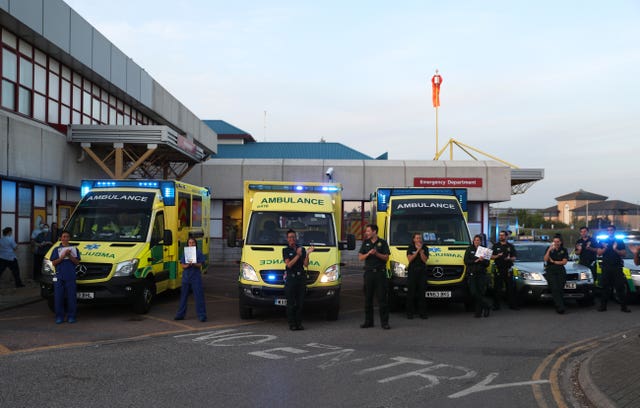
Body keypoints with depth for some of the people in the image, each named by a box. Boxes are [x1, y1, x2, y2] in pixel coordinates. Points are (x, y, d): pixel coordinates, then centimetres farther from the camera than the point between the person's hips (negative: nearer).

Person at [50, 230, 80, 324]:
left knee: (71, 297, 0)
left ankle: (71, 316, 8)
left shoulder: (74, 249, 11)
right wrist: (63, 256, -11)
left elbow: (77, 262, 3)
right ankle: (59, 317, 9)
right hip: (59, 277, 0)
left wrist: (69, 256, -11)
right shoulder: (56, 249, 10)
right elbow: (54, 263, 2)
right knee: (59, 297, 1)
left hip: (71, 277, 0)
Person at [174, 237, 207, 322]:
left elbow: (200, 265, -6)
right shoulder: (184, 253, 9)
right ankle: (180, 315, 20)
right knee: (183, 296, 10)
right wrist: (188, 265, -19)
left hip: (196, 278, -3)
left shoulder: (199, 253, 1)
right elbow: (182, 265, 3)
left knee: (199, 296, -5)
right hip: (186, 277, 3)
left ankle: (202, 316, -1)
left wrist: (193, 264, -25)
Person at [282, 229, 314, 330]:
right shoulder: (286, 250, 4)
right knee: (291, 303, -3)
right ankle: (292, 324, 3)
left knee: (300, 302, 4)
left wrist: (307, 254, -8)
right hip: (290, 278, -3)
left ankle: (299, 323, 11)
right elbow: (289, 264, -9)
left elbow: (306, 264, 5)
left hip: (301, 277, 3)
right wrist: (298, 255, -14)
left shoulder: (302, 249, 14)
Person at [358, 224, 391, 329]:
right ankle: (368, 321, 13)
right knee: (368, 298, 5)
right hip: (369, 273, 3)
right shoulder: (365, 243, 13)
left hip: (380, 273, -3)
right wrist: (368, 253, -10)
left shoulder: (382, 242, 4)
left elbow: (386, 257, -1)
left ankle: (384, 322, -1)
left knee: (382, 298, -5)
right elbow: (360, 257, 8)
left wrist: (377, 253, -16)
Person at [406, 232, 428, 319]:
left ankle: (422, 312, 6)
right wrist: (417, 250, -9)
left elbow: (425, 259, -3)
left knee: (422, 293, 1)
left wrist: (421, 250, -10)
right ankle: (410, 313, 3)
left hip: (422, 272, 1)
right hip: (412, 272, -1)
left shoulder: (425, 248, 9)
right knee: (411, 293, -2)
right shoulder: (410, 248, 6)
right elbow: (409, 259, -8)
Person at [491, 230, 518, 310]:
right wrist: (497, 256, -13)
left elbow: (514, 258, 8)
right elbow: (491, 256, 6)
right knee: (497, 288, 0)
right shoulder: (495, 245, 10)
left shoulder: (510, 246, 10)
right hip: (498, 269, 0)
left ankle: (512, 304, 6)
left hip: (508, 269, 0)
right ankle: (496, 305, 5)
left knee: (510, 287, 0)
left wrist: (509, 258, -13)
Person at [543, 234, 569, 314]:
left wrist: (553, 261, 0)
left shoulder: (564, 250, 13)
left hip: (560, 271, 1)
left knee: (560, 289, -15)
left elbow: (564, 262, 5)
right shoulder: (549, 249, 12)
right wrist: (549, 250, -9)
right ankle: (560, 308, -24)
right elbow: (545, 259, -1)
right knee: (555, 289, -18)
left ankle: (559, 307, -9)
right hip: (550, 271, -1)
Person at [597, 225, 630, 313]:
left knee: (620, 287, -4)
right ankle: (603, 305, 4)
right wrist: (605, 248, -12)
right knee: (605, 287, 1)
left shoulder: (619, 241, 9)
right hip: (606, 267, 1)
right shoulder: (603, 241, 12)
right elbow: (599, 253, 6)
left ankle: (623, 306, -1)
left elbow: (624, 253, 2)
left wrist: (615, 249, -14)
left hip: (617, 267, -1)